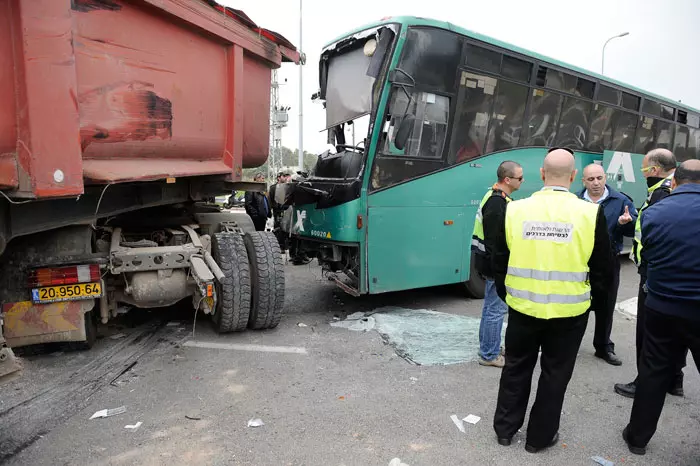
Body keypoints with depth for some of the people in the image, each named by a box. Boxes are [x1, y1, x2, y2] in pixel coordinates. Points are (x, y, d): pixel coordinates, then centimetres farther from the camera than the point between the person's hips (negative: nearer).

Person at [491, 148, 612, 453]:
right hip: (569, 311, -1)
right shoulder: (590, 213, -11)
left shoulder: (516, 209, -7)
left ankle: (505, 428, 31)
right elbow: (602, 269, -3)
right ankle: (540, 437, 30)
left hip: (523, 307, 1)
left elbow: (499, 261, 0)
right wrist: (595, 301, 13)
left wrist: (506, 293, 15)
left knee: (516, 368, 18)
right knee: (555, 375, 15)